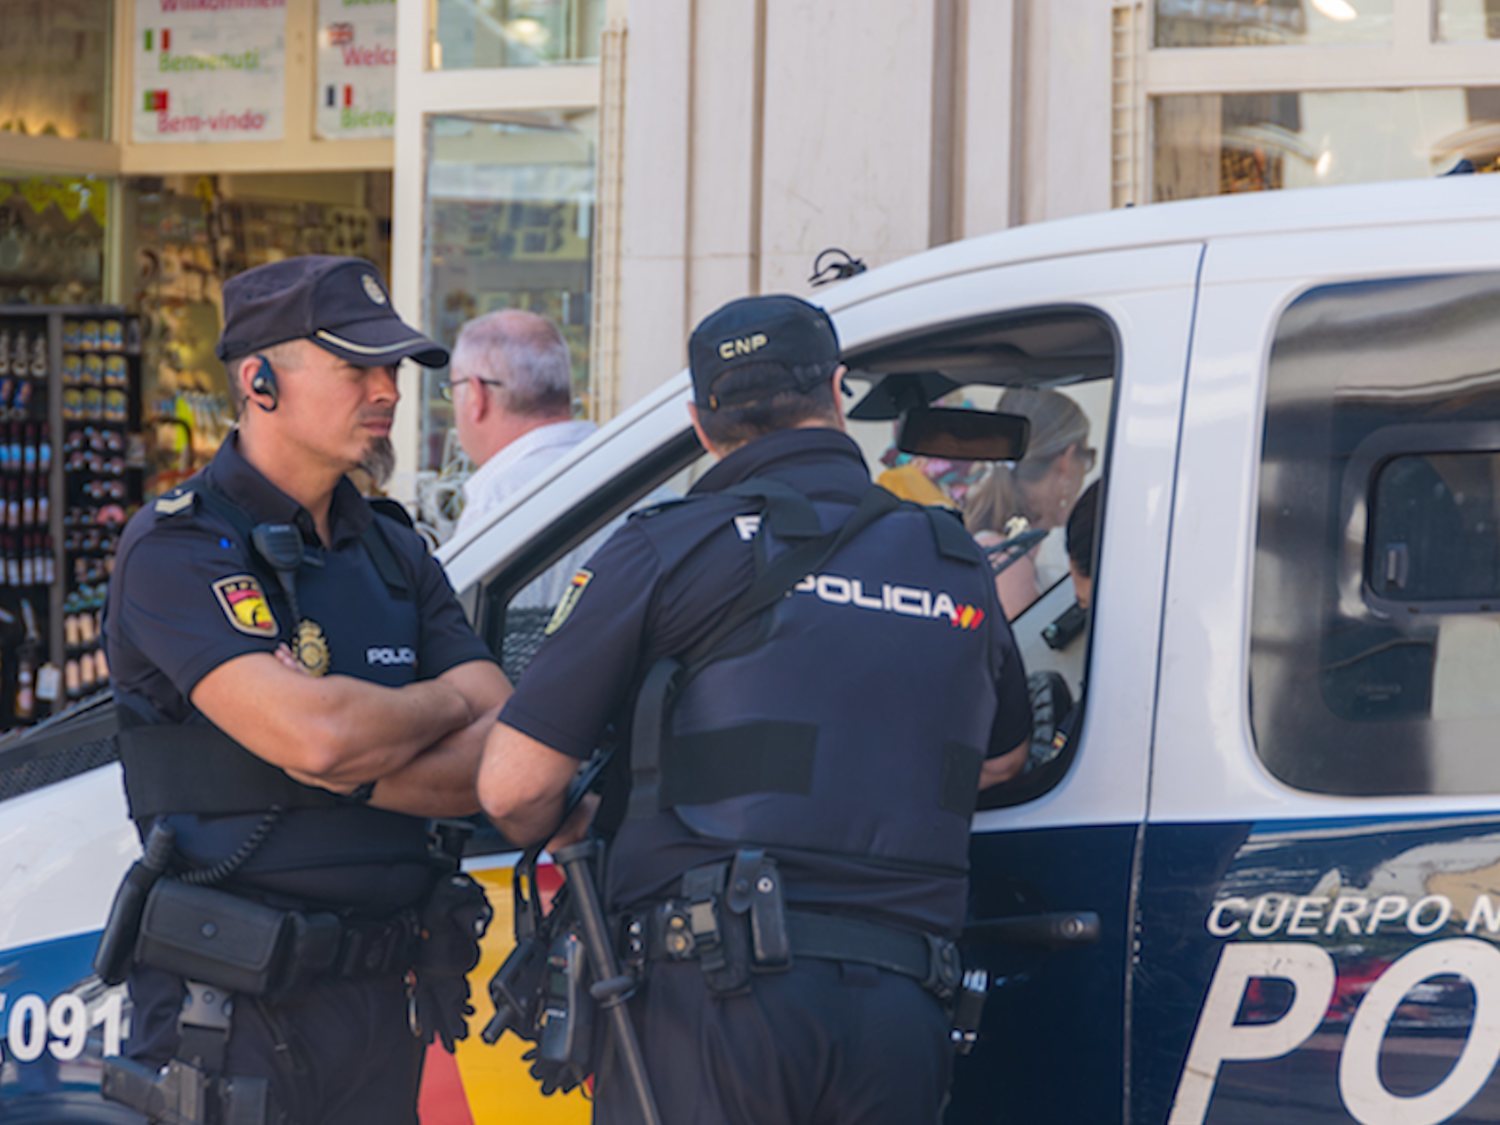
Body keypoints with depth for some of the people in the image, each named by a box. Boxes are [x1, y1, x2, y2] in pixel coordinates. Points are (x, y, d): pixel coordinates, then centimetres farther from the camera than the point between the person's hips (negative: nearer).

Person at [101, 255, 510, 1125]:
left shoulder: (396, 556, 13)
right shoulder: (178, 551, -8)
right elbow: (312, 732, -22)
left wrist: (353, 773, -15)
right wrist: (448, 704, -3)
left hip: (385, 1007, 6)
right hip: (234, 1012, -6)